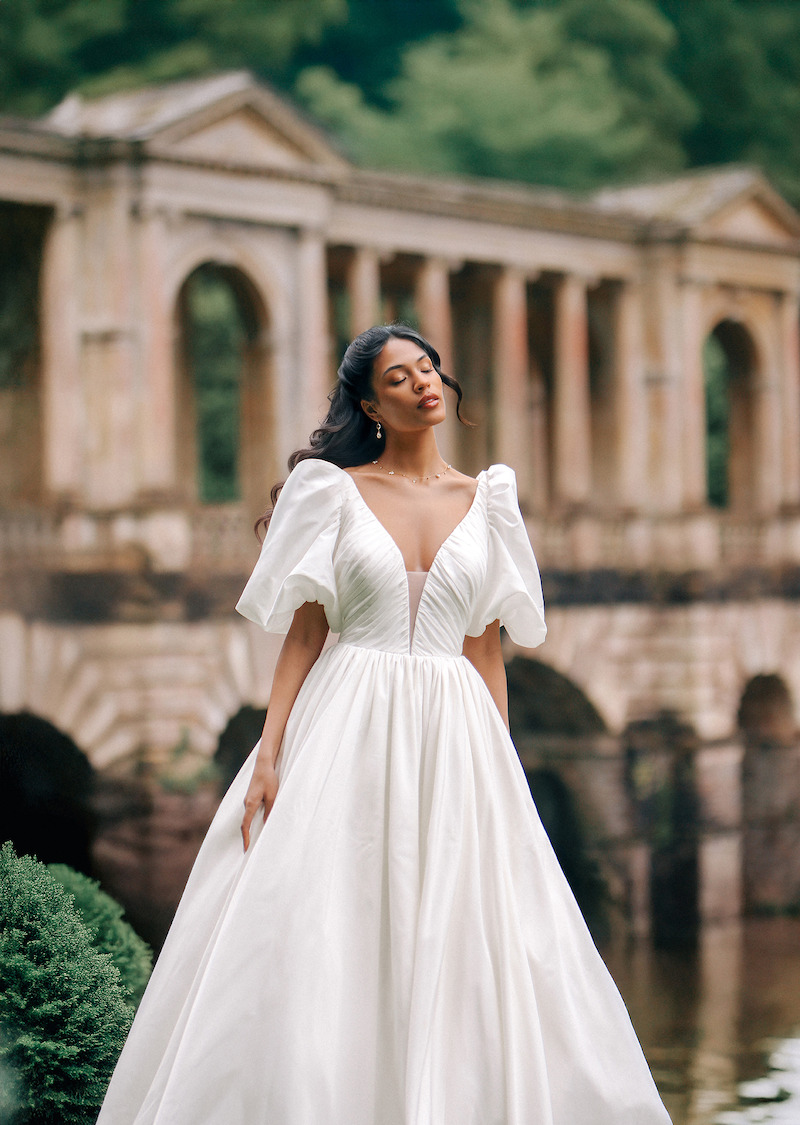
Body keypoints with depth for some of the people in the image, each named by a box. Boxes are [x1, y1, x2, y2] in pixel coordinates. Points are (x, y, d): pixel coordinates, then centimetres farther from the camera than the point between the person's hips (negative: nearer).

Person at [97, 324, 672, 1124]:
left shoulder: (485, 501, 11)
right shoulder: (335, 491, 3)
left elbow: (487, 647, 11)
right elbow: (303, 634, 1)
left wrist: (503, 771, 5)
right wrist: (268, 755, -8)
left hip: (454, 737, 2)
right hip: (349, 731, -2)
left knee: (456, 953, -1)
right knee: (322, 940, -6)